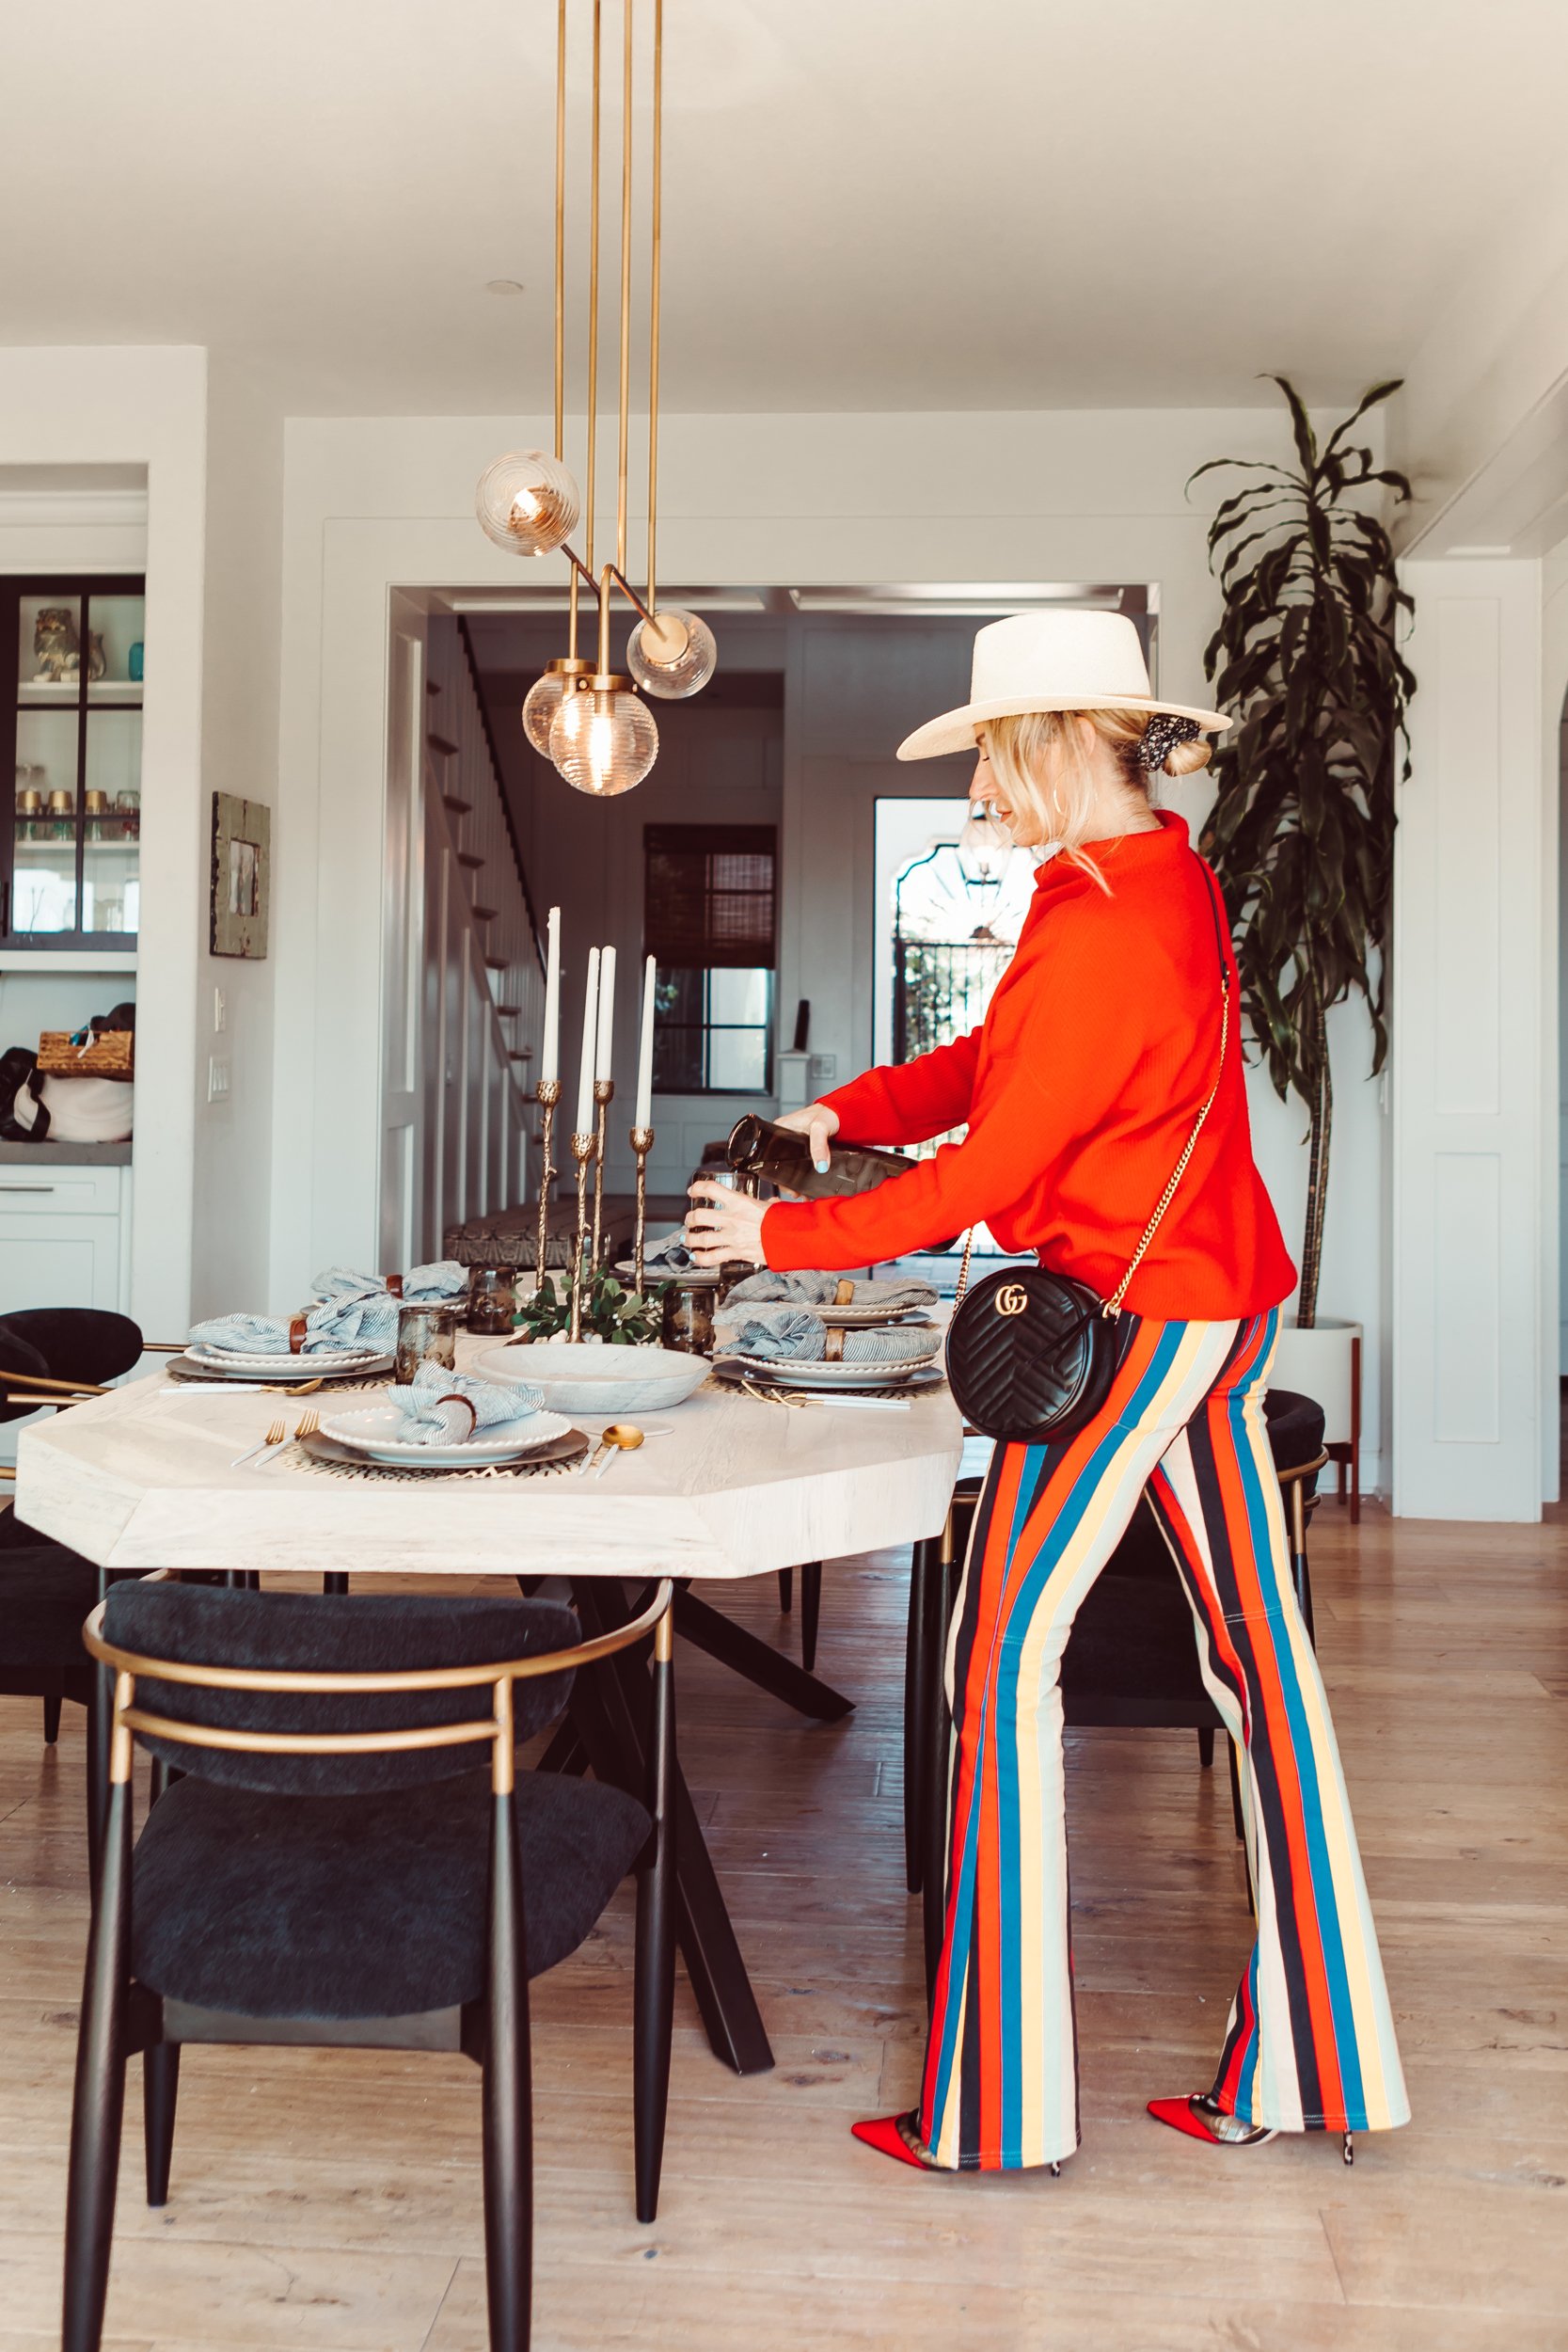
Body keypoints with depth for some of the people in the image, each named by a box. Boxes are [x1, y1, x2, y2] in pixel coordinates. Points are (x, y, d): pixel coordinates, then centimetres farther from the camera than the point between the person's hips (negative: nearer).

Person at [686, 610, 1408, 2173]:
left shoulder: (1102, 931, -21)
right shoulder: (1168, 877, 11)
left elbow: (989, 1174, -19)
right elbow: (994, 1060, 17)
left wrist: (783, 1236, -9)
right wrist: (845, 1113, 7)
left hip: (1127, 1320, -10)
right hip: (1215, 1297, 10)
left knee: (1001, 1658, -3)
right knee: (1252, 1648, 12)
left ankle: (1001, 2105, 7)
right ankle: (1306, 2067, 26)